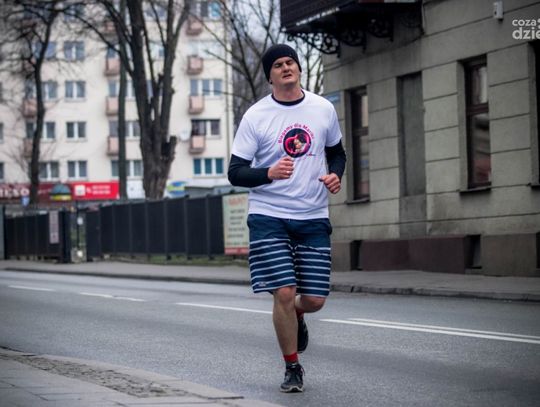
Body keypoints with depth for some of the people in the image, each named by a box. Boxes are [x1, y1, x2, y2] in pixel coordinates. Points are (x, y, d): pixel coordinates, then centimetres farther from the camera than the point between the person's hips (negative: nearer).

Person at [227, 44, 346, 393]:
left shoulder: (324, 109, 4)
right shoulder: (256, 116, -5)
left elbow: (337, 152, 20)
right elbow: (235, 172, -5)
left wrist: (335, 175, -2)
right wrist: (268, 174, -25)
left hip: (313, 218, 3)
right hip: (269, 217, -2)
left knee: (314, 299, -1)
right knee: (284, 292, -11)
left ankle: (297, 316, 39)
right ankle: (293, 368, 9)